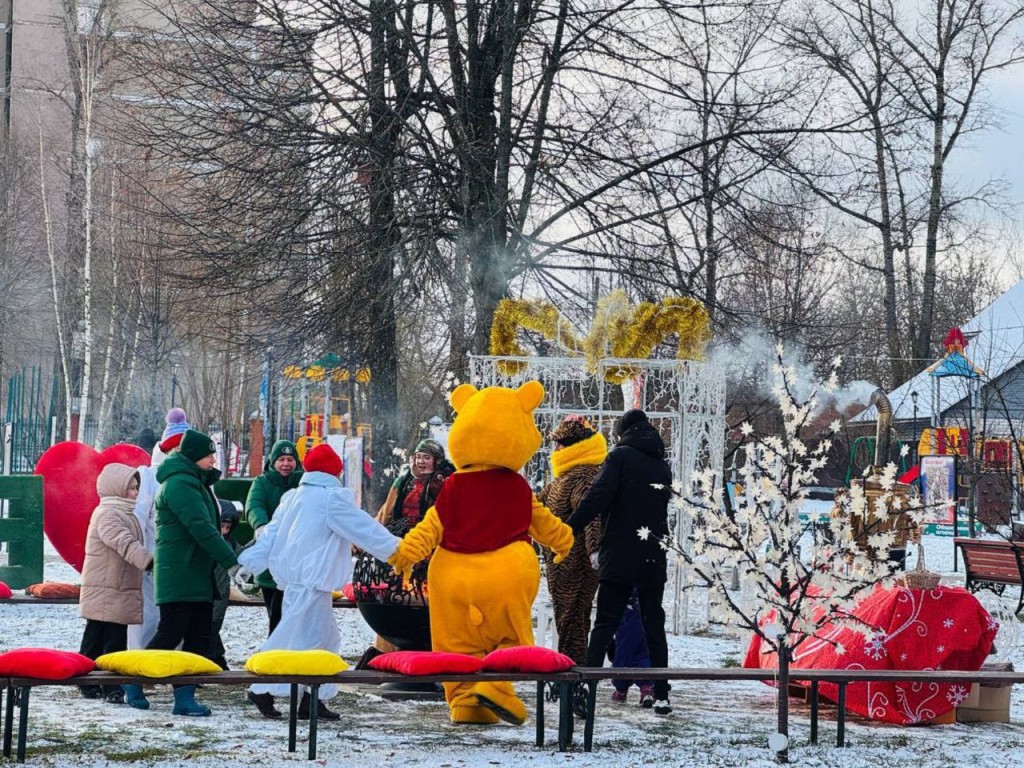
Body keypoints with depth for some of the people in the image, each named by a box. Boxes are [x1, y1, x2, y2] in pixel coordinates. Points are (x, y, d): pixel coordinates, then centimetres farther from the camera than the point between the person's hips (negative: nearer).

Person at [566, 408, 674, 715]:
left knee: (604, 625, -2)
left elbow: (597, 498, -16)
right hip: (654, 559, 4)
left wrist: (567, 532, -14)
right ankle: (661, 696, 10)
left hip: (619, 557, -4)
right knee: (654, 626, 11)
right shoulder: (662, 466, 14)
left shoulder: (620, 456, -5)